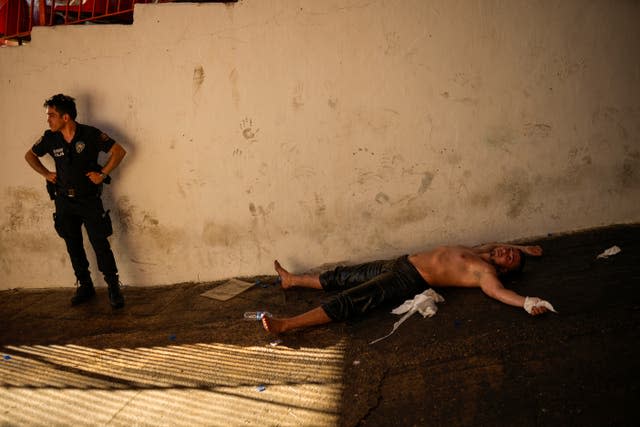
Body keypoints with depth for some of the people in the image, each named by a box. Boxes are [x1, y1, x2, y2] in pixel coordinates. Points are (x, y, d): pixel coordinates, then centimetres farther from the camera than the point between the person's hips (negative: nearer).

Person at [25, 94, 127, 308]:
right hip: (64, 202, 4)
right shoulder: (50, 138, -1)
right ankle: (85, 287, 24)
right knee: (74, 247, 11)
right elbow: (30, 155, 17)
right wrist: (46, 173, 6)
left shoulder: (90, 134, -12)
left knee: (101, 244, -8)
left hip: (90, 200, -4)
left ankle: (114, 288, -1)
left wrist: (103, 173, -12)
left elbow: (119, 151, -9)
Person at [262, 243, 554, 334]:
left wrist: (527, 303, -41)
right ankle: (291, 280, 32)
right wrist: (521, 247, 33)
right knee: (344, 276, 15)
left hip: (409, 281, -9)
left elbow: (497, 291, -26)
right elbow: (494, 244, 37)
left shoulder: (486, 271, -7)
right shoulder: (479, 253, 16)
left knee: (348, 301, -19)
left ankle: (285, 325, -19)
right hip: (401, 264, 9)